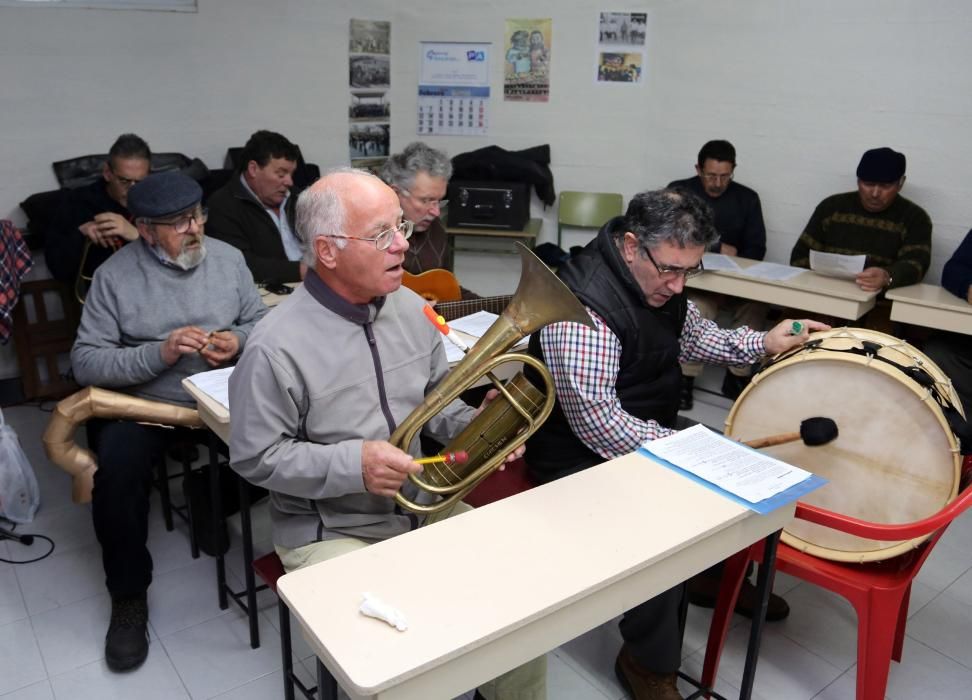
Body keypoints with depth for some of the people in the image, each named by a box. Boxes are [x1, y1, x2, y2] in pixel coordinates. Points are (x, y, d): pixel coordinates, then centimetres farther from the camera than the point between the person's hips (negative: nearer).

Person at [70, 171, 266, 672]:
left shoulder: (228, 258, 4)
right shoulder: (115, 274, -5)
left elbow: (261, 322, 11)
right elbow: (85, 362, -8)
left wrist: (239, 341, -11)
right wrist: (159, 354, -22)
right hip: (142, 401, -2)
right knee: (116, 468, -29)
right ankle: (129, 596, -5)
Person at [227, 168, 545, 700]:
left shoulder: (410, 307, -1)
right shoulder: (276, 347, -21)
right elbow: (254, 458, -14)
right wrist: (352, 464, -27)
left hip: (426, 508, 6)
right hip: (333, 534, -5)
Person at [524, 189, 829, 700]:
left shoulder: (660, 280, 0)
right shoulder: (584, 304, -28)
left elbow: (694, 336, 16)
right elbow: (594, 418, -31)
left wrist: (764, 343, 1)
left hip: (650, 433, 9)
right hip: (582, 457, -9)